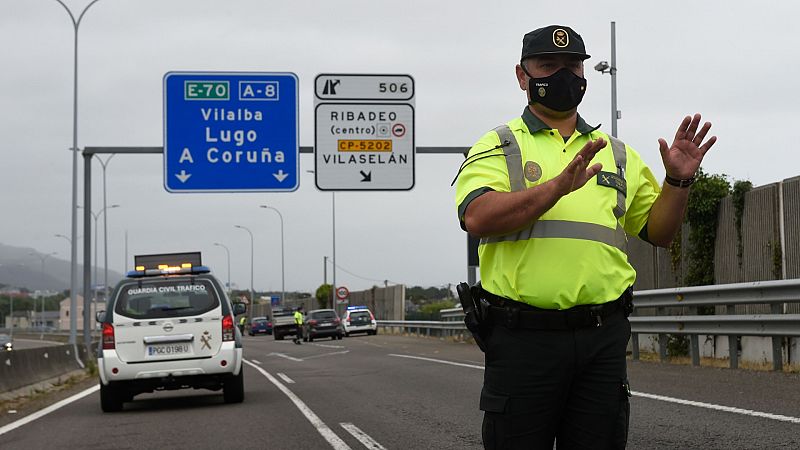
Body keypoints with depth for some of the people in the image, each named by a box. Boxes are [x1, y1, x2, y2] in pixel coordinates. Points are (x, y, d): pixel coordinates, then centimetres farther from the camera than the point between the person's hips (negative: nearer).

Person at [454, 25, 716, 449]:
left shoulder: (618, 155, 19)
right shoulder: (498, 147, 5)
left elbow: (658, 232, 21)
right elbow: (478, 217, -14)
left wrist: (678, 181, 3)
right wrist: (561, 185, -22)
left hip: (603, 338, 4)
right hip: (523, 337, -3)